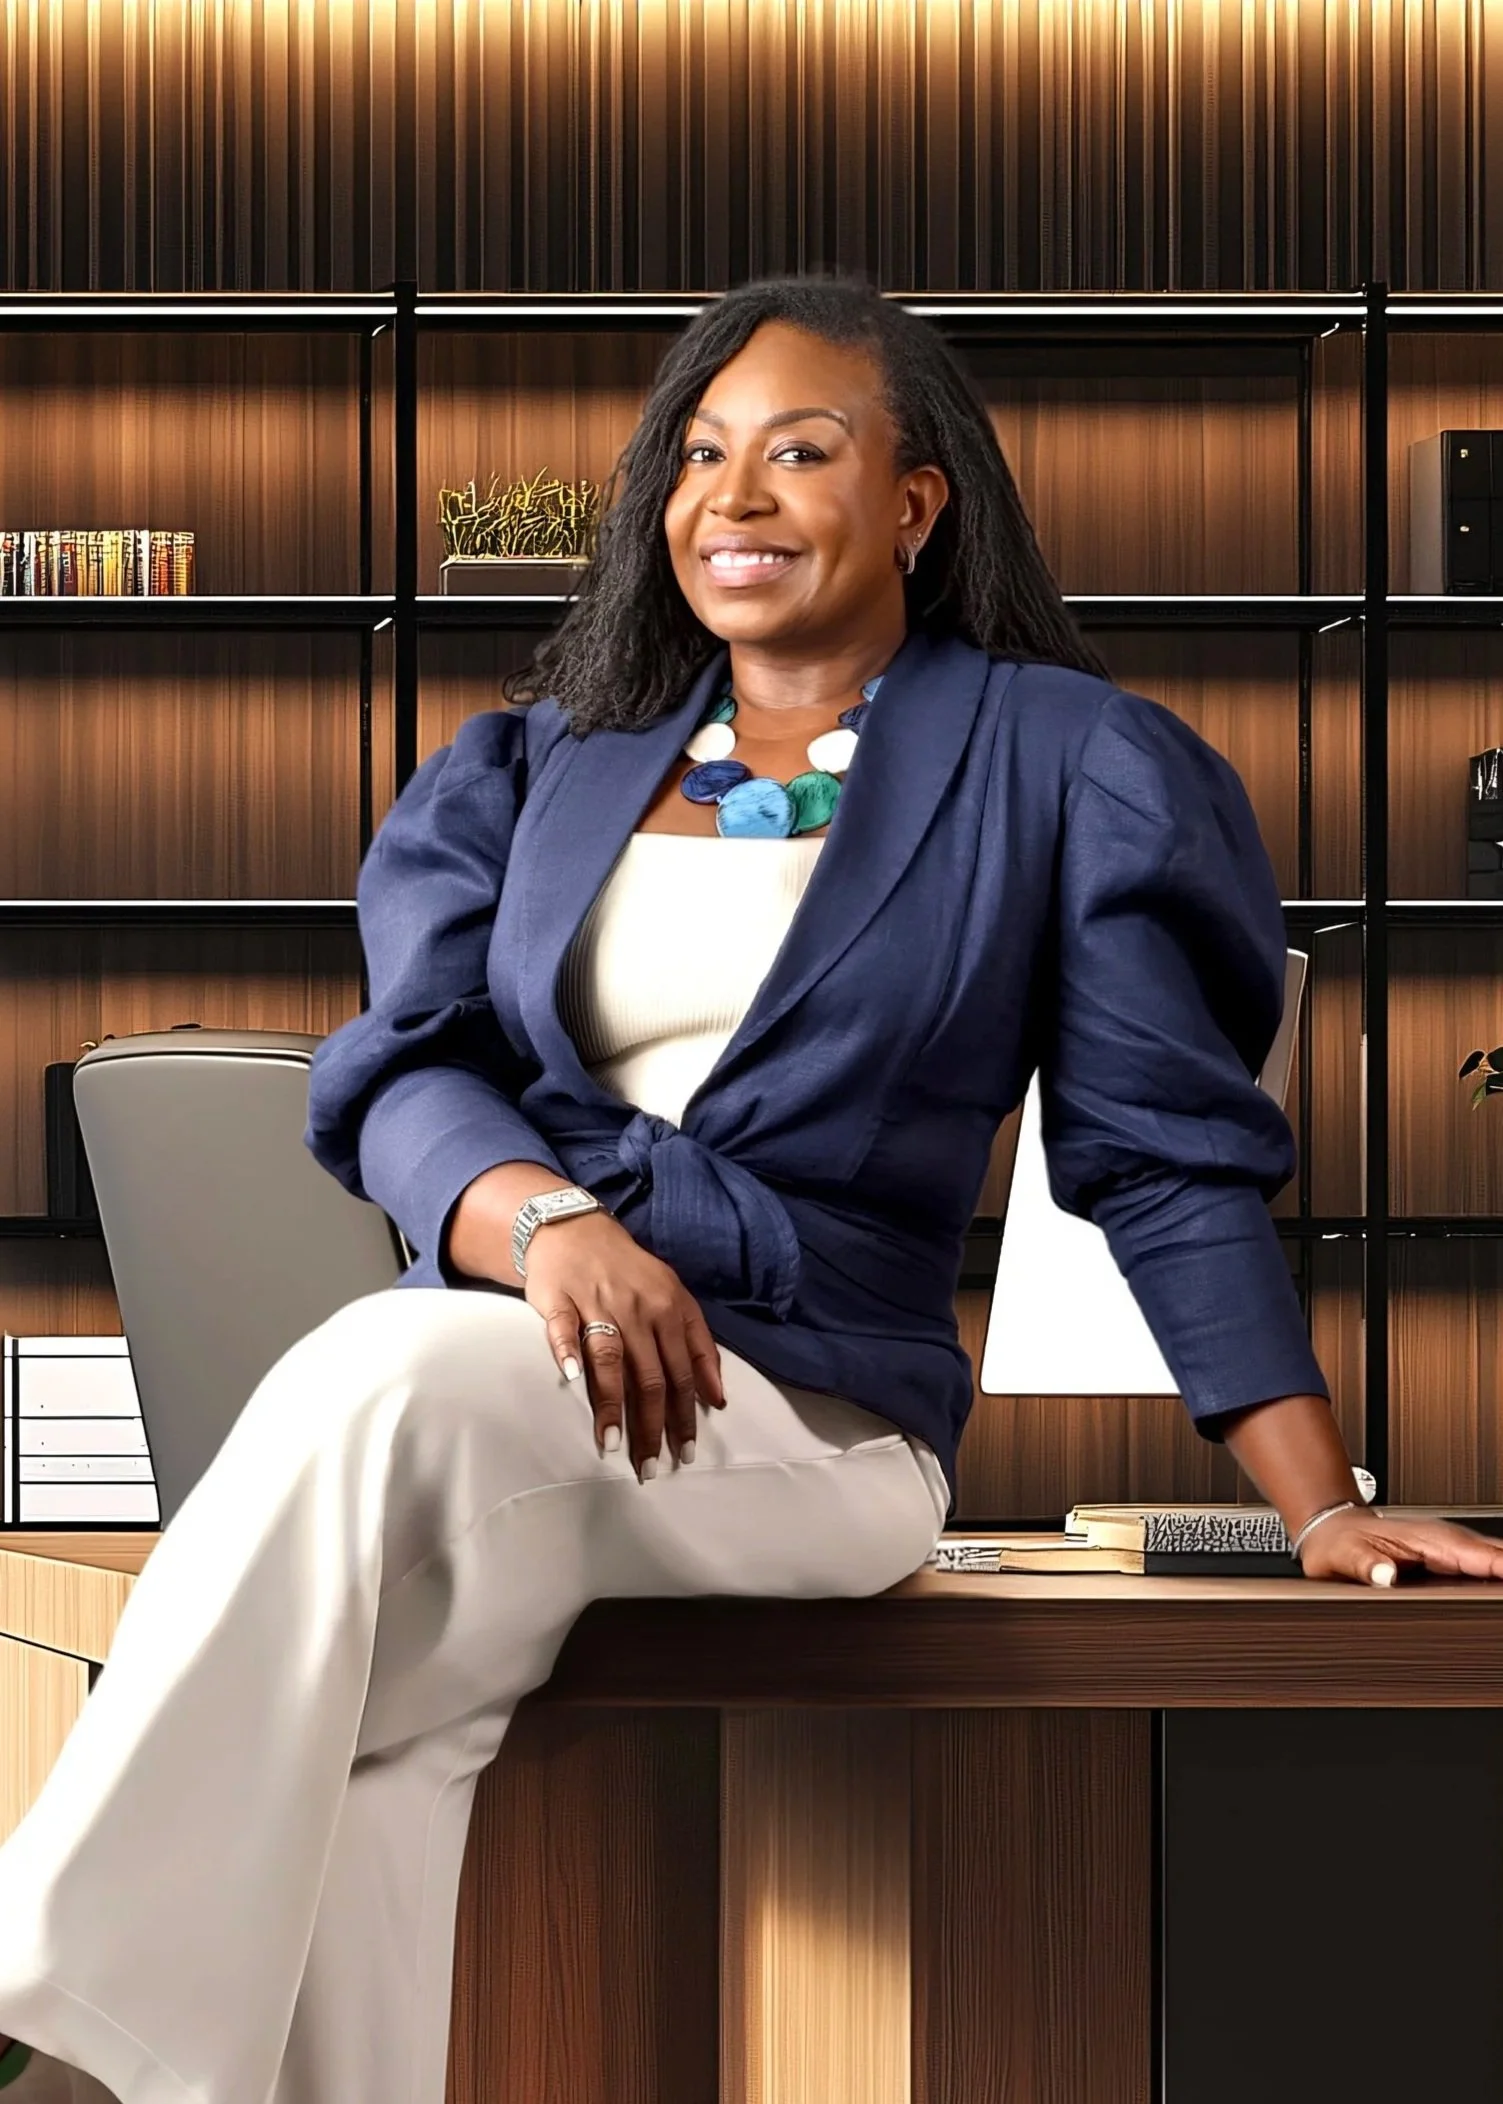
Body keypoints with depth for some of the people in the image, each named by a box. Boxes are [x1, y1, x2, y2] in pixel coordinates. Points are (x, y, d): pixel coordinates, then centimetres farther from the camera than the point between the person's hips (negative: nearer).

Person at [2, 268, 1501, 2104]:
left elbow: (1169, 1156, 8)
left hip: (811, 1409, -3)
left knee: (388, 1386, -35)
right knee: (358, 1748, -32)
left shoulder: (1057, 762, 11)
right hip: (493, 1360, 3)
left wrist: (1326, 1509, 0)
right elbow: (403, 1072, 8)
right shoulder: (540, 763, 21)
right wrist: (549, 1223, -15)